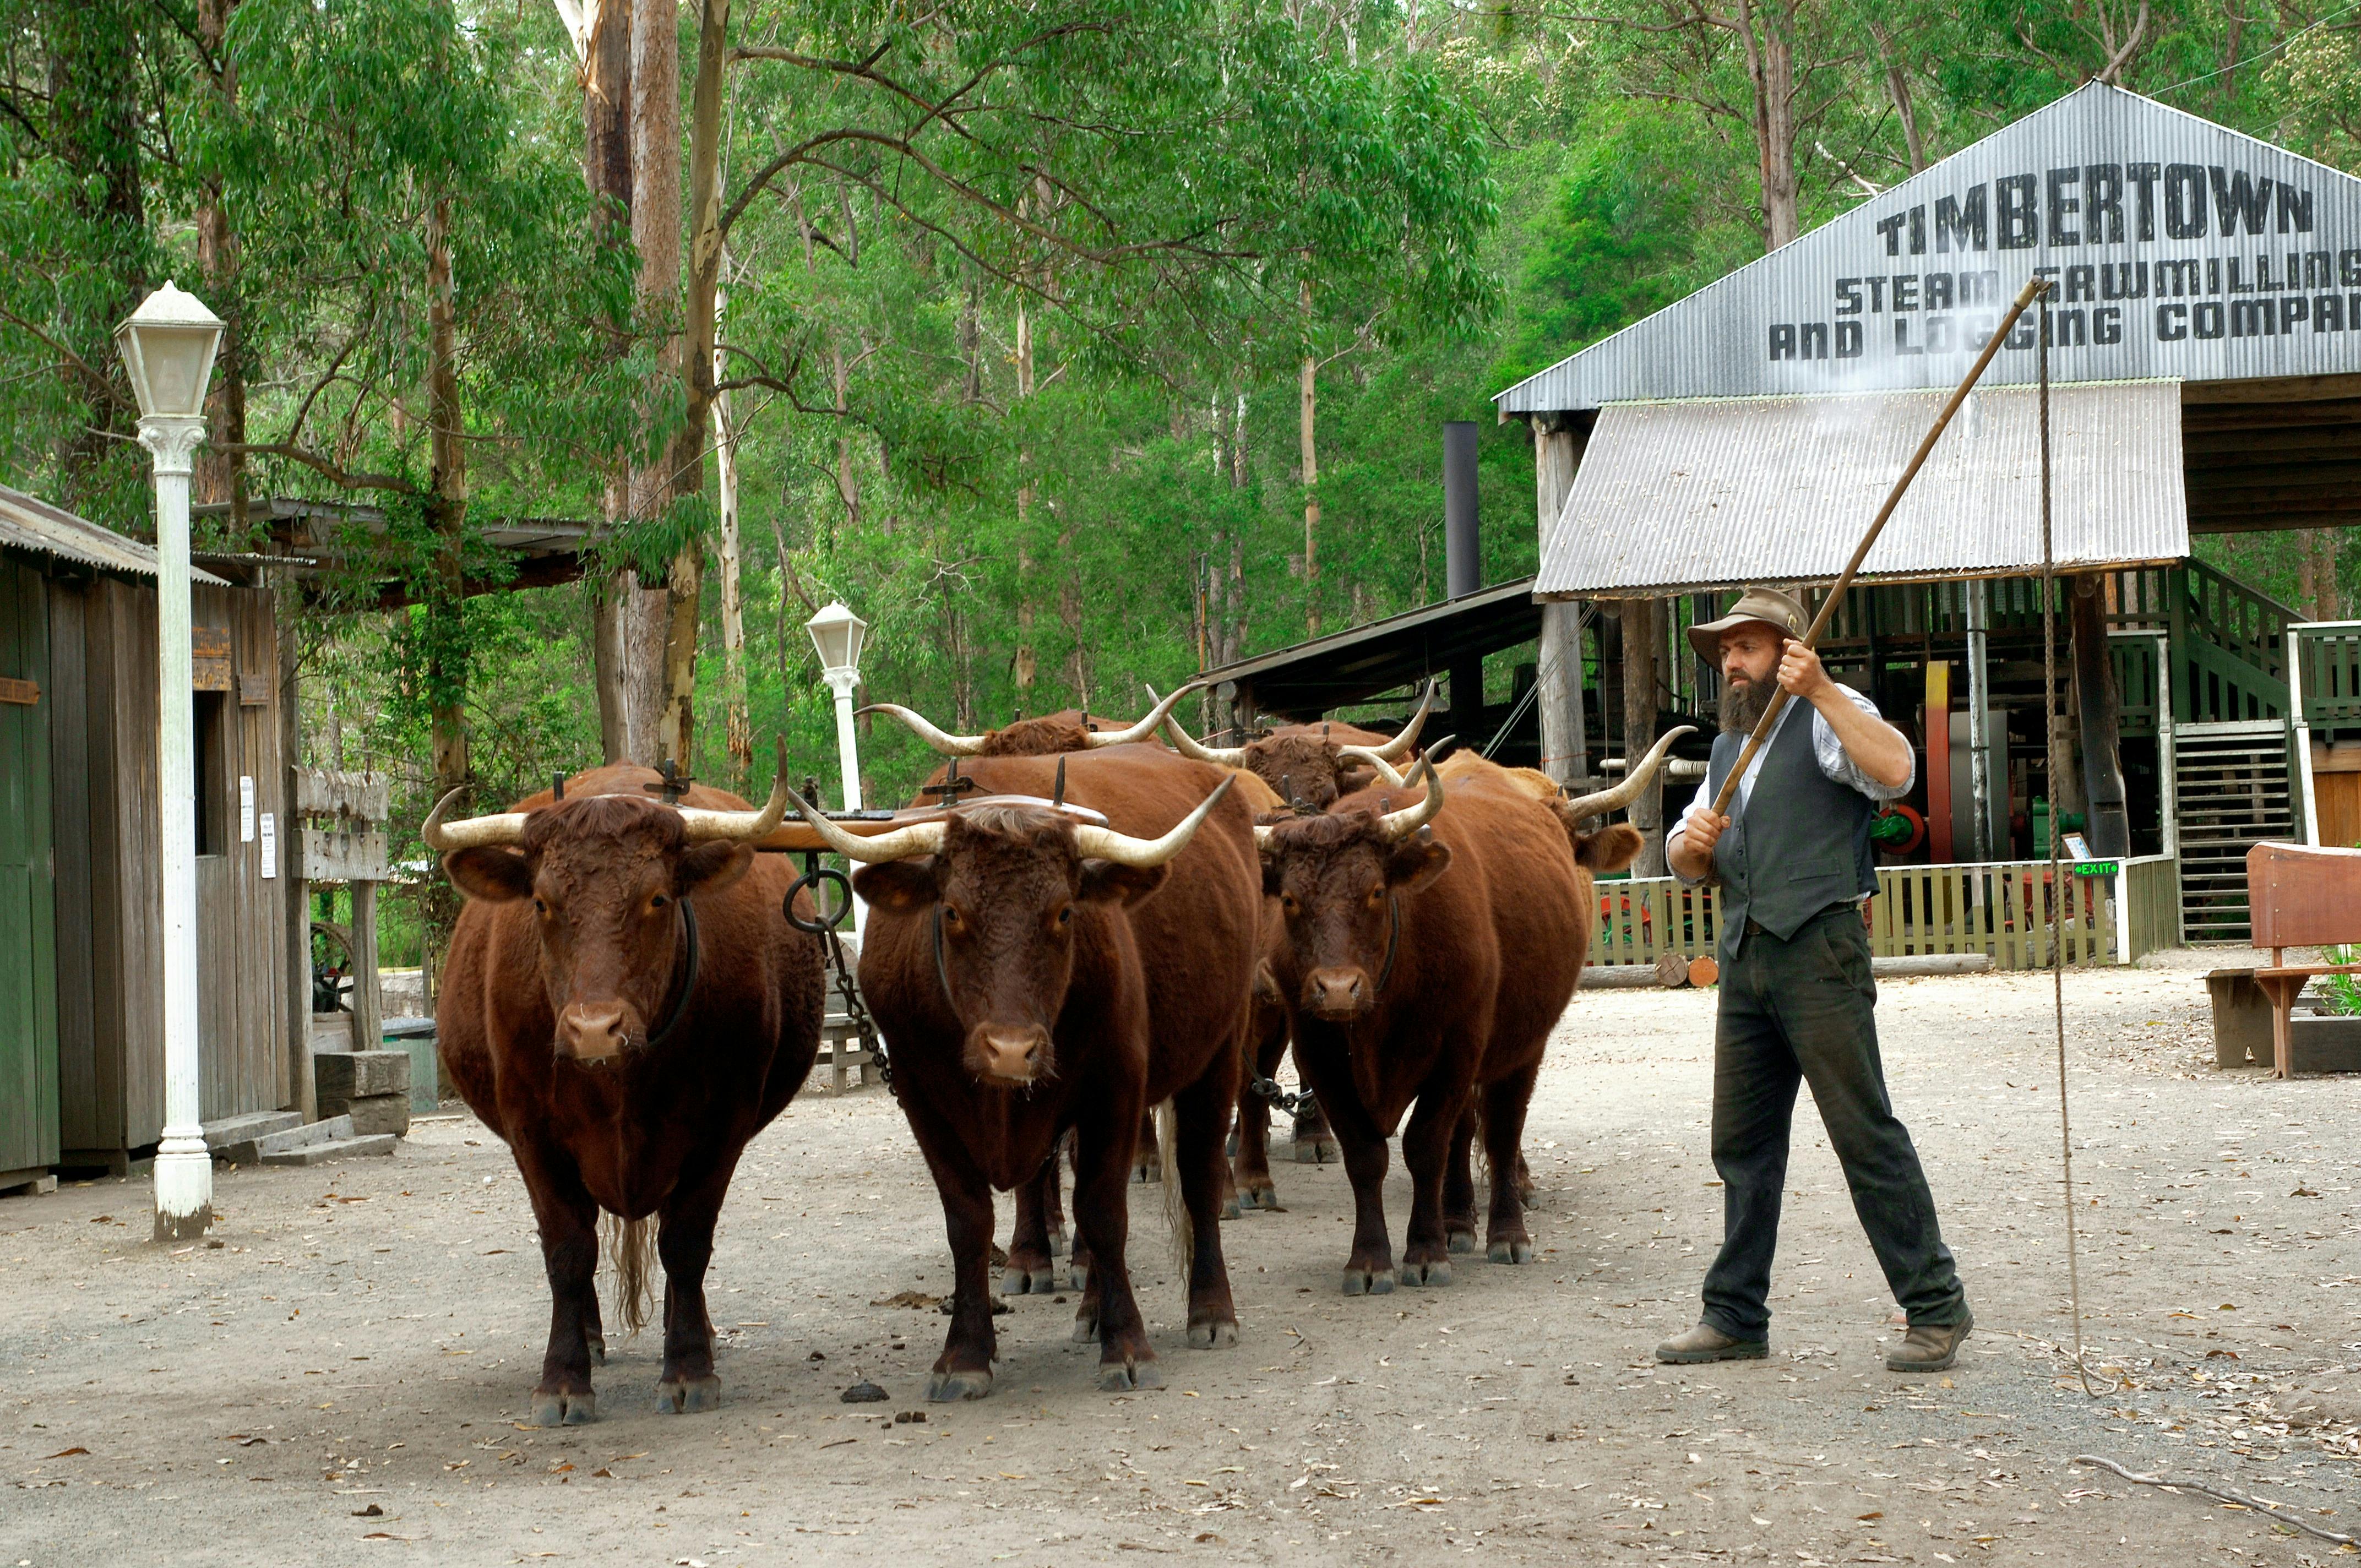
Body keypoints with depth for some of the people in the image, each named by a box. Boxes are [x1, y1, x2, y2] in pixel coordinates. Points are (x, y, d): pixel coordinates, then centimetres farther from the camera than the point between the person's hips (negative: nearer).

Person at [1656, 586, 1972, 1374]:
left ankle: (1935, 1307, -2)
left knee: (1865, 1131, -8)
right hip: (1744, 958, 8)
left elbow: (1896, 771, -21)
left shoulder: (1828, 716, 0)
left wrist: (1821, 690, -24)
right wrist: (1692, 843, 0)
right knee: (1742, 1140, 9)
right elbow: (1686, 866, 24)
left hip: (1818, 951, -8)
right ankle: (1736, 1317, 16)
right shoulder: (1728, 747, 24)